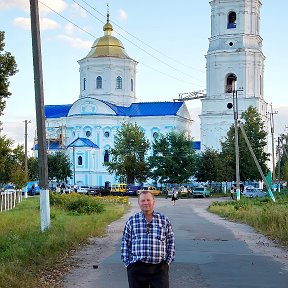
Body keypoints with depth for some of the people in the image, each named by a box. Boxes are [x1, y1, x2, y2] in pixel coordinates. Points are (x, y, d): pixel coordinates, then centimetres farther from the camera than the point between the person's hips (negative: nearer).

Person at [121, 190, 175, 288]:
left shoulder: (164, 220, 8)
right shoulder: (132, 221, 7)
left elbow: (171, 242, 11)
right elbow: (125, 243, 9)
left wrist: (168, 261, 3)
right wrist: (127, 263, 3)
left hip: (159, 269, 0)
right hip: (137, 268, 0)